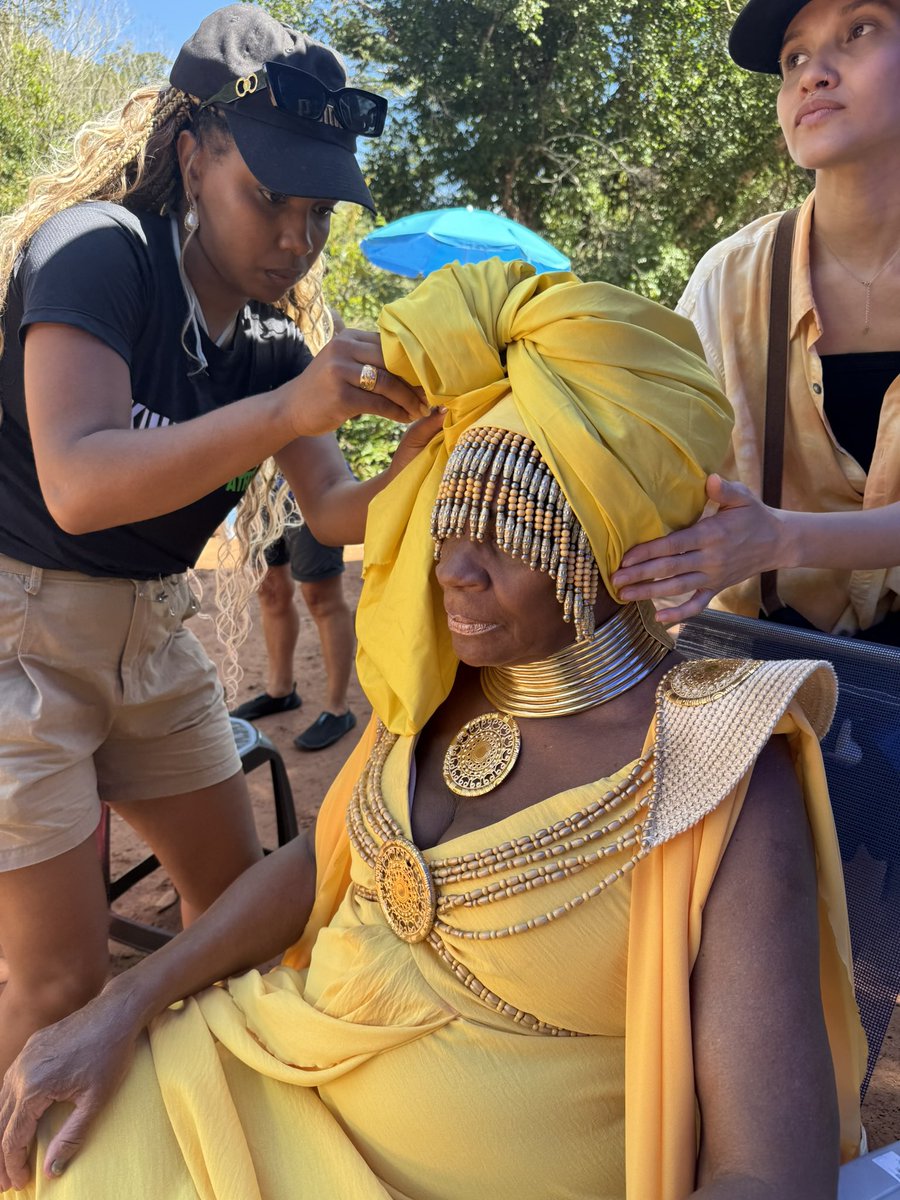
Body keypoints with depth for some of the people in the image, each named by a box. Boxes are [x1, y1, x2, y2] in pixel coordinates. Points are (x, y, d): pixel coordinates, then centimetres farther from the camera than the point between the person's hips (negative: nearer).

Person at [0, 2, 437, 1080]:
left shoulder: (270, 340, 2)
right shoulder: (97, 249, -18)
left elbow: (331, 509, -5)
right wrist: (287, 408, -42)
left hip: (148, 636, 7)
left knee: (238, 887, 15)